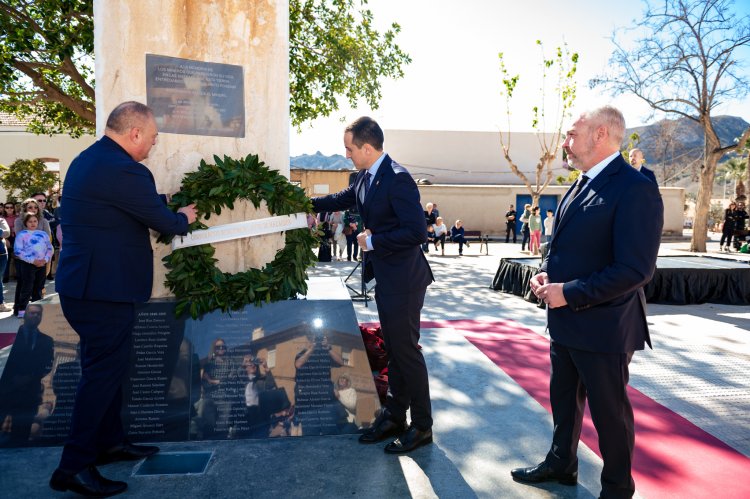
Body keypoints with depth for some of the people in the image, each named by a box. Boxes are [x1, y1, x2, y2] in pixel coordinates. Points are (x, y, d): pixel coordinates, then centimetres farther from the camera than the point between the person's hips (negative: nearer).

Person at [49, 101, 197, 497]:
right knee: (105, 370, -1)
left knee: (106, 365, 19)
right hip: (103, 288, -11)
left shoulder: (87, 159, 12)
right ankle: (74, 467, 9)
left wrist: (171, 212, 16)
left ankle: (109, 442, 33)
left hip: (85, 283, 11)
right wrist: (184, 218, 7)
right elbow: (162, 220, -12)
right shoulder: (122, 169, -21)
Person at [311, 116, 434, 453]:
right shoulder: (366, 177, 7)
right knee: (394, 351, 17)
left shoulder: (397, 179, -21)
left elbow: (416, 231, -26)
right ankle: (394, 418, 32)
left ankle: (422, 426, 19)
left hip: (403, 281, -9)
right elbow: (342, 199, 26)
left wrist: (373, 241, -17)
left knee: (406, 351, 2)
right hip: (386, 279, 9)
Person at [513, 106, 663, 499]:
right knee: (563, 398, 23)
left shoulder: (636, 190, -19)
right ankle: (561, 464, 45)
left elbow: (635, 270, -25)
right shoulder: (580, 186, 9)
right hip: (565, 321, 9)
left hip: (602, 327, -8)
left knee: (609, 411, 11)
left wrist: (569, 293, -22)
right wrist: (545, 273, -1)